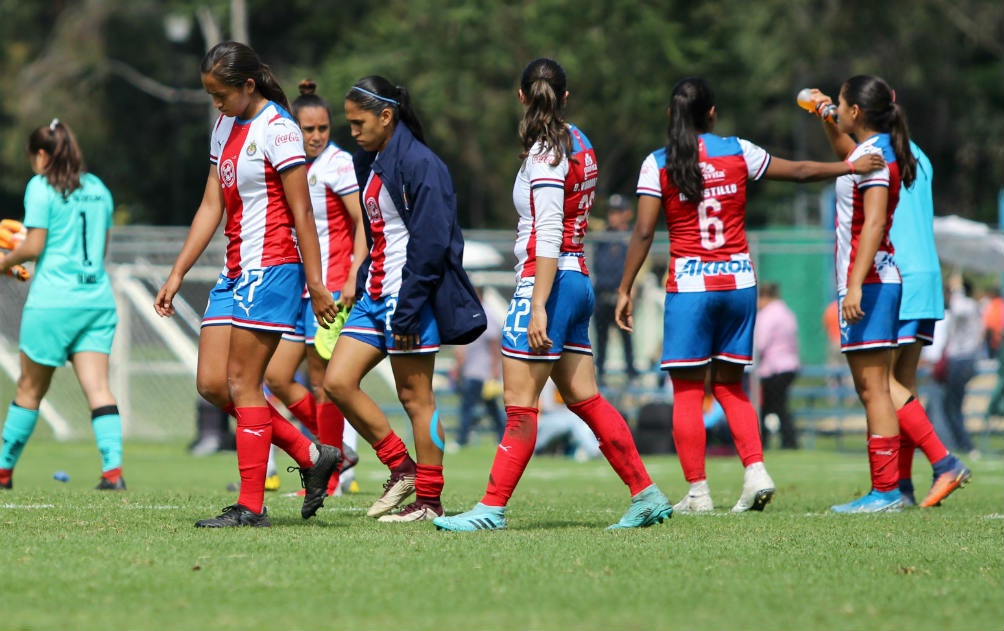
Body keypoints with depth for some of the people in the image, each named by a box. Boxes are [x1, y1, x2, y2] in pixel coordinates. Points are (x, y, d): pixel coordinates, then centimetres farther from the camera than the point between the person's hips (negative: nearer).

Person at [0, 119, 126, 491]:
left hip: (53, 301, -5)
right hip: (98, 298, 5)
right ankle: (113, 467, -20)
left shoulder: (41, 188, -4)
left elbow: (34, 246, -10)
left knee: (30, 389, 7)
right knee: (97, 386, -4)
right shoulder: (97, 188, 14)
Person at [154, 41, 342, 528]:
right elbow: (211, 206, 17)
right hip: (235, 271, 9)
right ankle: (311, 456, 13)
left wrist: (315, 283, -14)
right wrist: (177, 274, 14)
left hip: (272, 267, -9)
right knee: (211, 384, 3)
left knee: (242, 383, -8)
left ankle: (251, 506, -2)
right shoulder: (224, 127, 15)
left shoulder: (277, 130, -11)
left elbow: (301, 210, -12)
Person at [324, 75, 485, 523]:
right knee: (337, 381, 1)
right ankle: (401, 468, 12)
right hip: (375, 295, 9)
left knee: (414, 396, -3)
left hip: (410, 298, -9)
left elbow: (429, 243, -19)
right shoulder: (368, 164, 14)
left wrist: (407, 311, -20)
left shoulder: (419, 164, -14)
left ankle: (429, 500, 5)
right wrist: (362, 285, 17)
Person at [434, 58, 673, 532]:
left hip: (548, 280, -9)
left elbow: (547, 237, -19)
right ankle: (647, 496, 12)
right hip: (578, 279, 9)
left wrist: (538, 306, -22)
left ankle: (492, 508, -6)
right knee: (584, 399, 11)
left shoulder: (545, 154, -13)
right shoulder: (578, 144, 12)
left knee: (519, 402, -7)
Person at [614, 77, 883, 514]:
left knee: (687, 391, 3)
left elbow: (643, 232, -7)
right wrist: (852, 166, 24)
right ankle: (755, 471, -2)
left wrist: (625, 290, 0)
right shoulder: (737, 152, 3)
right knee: (728, 385, 15)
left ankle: (697, 492, 0)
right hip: (738, 281, 3)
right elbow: (800, 171, 12)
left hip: (689, 285, -3)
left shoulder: (658, 164, -3)